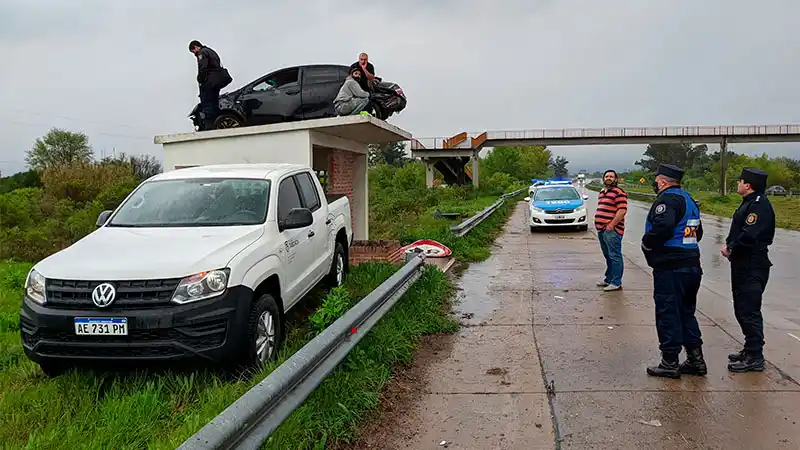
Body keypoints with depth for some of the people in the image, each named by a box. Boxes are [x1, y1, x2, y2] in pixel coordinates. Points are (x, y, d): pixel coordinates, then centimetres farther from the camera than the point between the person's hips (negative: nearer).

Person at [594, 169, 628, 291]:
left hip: (612, 230, -9)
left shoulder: (618, 192, -10)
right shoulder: (602, 192, 19)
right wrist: (598, 224, 16)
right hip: (601, 230, 9)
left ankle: (616, 282, -3)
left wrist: (611, 225, -18)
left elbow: (622, 211, -18)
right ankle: (608, 279, 25)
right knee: (608, 256, 16)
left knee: (615, 256, -6)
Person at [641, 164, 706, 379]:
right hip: (692, 265, 10)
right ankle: (696, 359, 22)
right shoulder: (688, 199, 17)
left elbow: (662, 227, -31)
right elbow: (698, 232, 23)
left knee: (668, 314, -1)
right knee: (687, 313, 18)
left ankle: (670, 363, 5)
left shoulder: (668, 199, -13)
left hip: (670, 269, -9)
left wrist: (647, 243, -15)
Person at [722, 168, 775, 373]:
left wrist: (730, 249, -12)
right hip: (743, 265, 11)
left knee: (749, 311, -6)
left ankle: (755, 358, 0)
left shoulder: (759, 206, -18)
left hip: (752, 268, -11)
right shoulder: (750, 203, 15)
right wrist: (729, 244, 5)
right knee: (742, 310, 18)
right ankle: (750, 350, 29)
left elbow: (748, 236, -26)